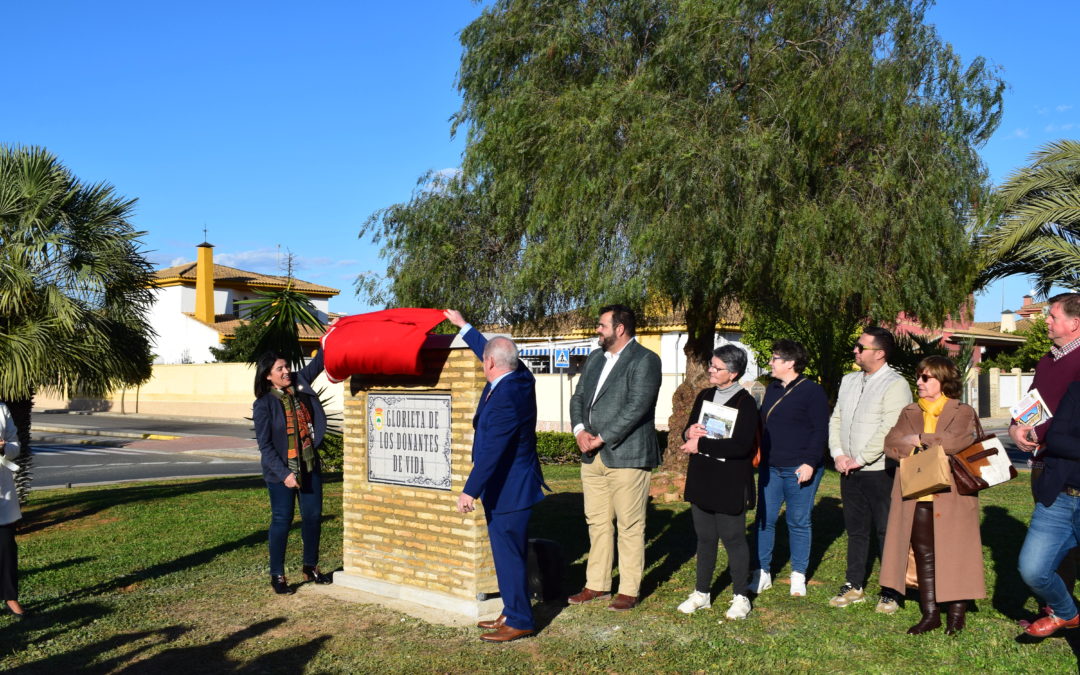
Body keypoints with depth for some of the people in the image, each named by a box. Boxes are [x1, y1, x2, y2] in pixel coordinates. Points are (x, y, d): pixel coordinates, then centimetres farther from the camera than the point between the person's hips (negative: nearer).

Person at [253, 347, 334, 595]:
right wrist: (283, 473, -20)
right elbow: (265, 445, -14)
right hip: (281, 472, -5)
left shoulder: (299, 383, 1)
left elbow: (317, 363, 7)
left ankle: (310, 567, 27)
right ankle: (277, 575, 14)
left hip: (310, 466, 5)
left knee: (313, 516, 10)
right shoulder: (263, 405, -12)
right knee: (282, 520, 2)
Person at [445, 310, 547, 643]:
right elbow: (489, 350, 22)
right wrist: (463, 326, 31)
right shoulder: (521, 377, 3)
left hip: (509, 490, -10)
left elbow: (491, 451, -28)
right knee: (508, 552, 17)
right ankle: (513, 612, 28)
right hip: (509, 487, 10)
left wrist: (470, 491, -25)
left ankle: (519, 621, 9)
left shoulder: (505, 398, -26)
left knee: (509, 554, -1)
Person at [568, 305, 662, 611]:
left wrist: (601, 438, -17)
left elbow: (636, 407, -17)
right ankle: (597, 585, 23)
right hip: (592, 456, 8)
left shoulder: (645, 361, -8)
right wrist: (580, 430, -4)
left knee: (630, 526, 1)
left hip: (626, 456, -7)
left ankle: (629, 591, 10)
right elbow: (578, 397, 14)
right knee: (597, 522, 13)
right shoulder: (595, 358, 16)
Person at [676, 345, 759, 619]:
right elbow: (688, 433, 17)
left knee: (733, 539, 4)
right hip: (701, 481, 7)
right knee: (705, 538, 15)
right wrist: (689, 433, -8)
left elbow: (741, 445, -23)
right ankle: (701, 594, 26)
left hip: (729, 484, -6)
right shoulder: (704, 396, 10)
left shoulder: (745, 403, -13)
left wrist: (701, 445, -19)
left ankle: (741, 597, 17)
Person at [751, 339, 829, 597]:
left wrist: (810, 463, -18)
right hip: (770, 468, 7)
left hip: (799, 469, -6)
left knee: (798, 522, 3)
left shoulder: (813, 392, -7)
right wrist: (758, 456, 15)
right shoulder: (771, 389, 15)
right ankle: (763, 574, 14)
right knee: (764, 520, 5)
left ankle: (798, 576, 15)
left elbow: (820, 431, -11)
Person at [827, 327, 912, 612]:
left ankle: (890, 592, 11)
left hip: (880, 471, -7)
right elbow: (836, 419, 14)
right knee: (855, 530, 14)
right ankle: (854, 586, 24)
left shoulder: (895, 385, -12)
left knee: (886, 532, 1)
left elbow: (889, 430, -20)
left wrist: (860, 459, -16)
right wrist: (838, 455, 0)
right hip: (849, 471, 7)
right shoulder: (849, 381, 13)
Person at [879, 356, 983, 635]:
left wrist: (920, 440, -8)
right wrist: (923, 453, -13)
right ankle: (930, 613, 17)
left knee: (953, 554, 1)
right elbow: (891, 444, 2)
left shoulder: (963, 412, 1)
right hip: (916, 497, 4)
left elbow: (956, 441, -19)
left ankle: (956, 614, 13)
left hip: (950, 495, -4)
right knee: (924, 555, 8)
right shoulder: (910, 413, 15)